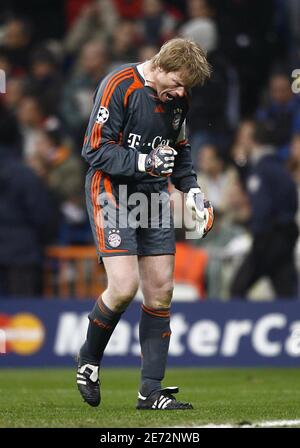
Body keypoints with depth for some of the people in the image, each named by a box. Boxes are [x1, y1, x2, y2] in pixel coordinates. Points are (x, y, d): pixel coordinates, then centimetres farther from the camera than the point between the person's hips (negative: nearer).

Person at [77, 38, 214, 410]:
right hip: (111, 191, -7)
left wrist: (191, 189, 8)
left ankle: (151, 390, 7)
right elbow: (95, 151, -16)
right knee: (124, 287, -18)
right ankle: (89, 358, 10)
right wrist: (144, 161, -26)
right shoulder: (119, 86, -15)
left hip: (154, 195, 7)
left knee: (160, 292, 1)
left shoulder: (177, 96, 7)